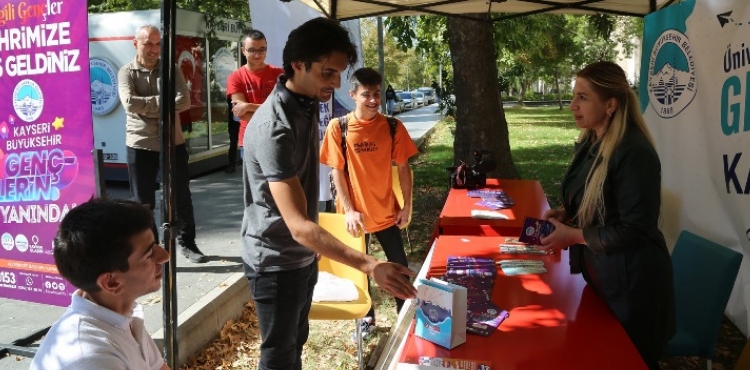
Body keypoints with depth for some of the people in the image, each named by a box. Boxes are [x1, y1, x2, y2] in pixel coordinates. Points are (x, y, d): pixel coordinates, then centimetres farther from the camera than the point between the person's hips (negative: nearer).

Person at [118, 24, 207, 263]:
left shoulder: (171, 70, 4)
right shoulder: (127, 72, 0)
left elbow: (184, 101, -11)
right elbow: (130, 103, -18)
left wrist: (148, 106, -17)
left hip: (173, 143, 2)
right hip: (140, 146, -1)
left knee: (182, 197, 10)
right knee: (143, 202, 6)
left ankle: (187, 243, 27)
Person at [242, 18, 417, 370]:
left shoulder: (308, 104, -1)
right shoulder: (274, 128, -30)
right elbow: (298, 225, -36)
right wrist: (371, 266, -43)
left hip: (303, 255, 8)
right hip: (276, 262, -8)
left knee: (296, 341, 23)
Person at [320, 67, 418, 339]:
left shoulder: (392, 126, -5)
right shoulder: (338, 127, -9)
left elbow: (403, 167, 1)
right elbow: (337, 171, -7)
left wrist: (406, 205, -2)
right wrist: (349, 210, -12)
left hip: (386, 211, 1)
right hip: (354, 213, -1)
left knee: (400, 266, 9)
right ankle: (367, 317, 33)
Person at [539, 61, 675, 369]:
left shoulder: (634, 152, -26)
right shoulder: (591, 142, 3)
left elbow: (634, 230, -25)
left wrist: (574, 235, -21)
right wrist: (565, 214, -2)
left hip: (631, 281, -9)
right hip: (599, 272, 9)